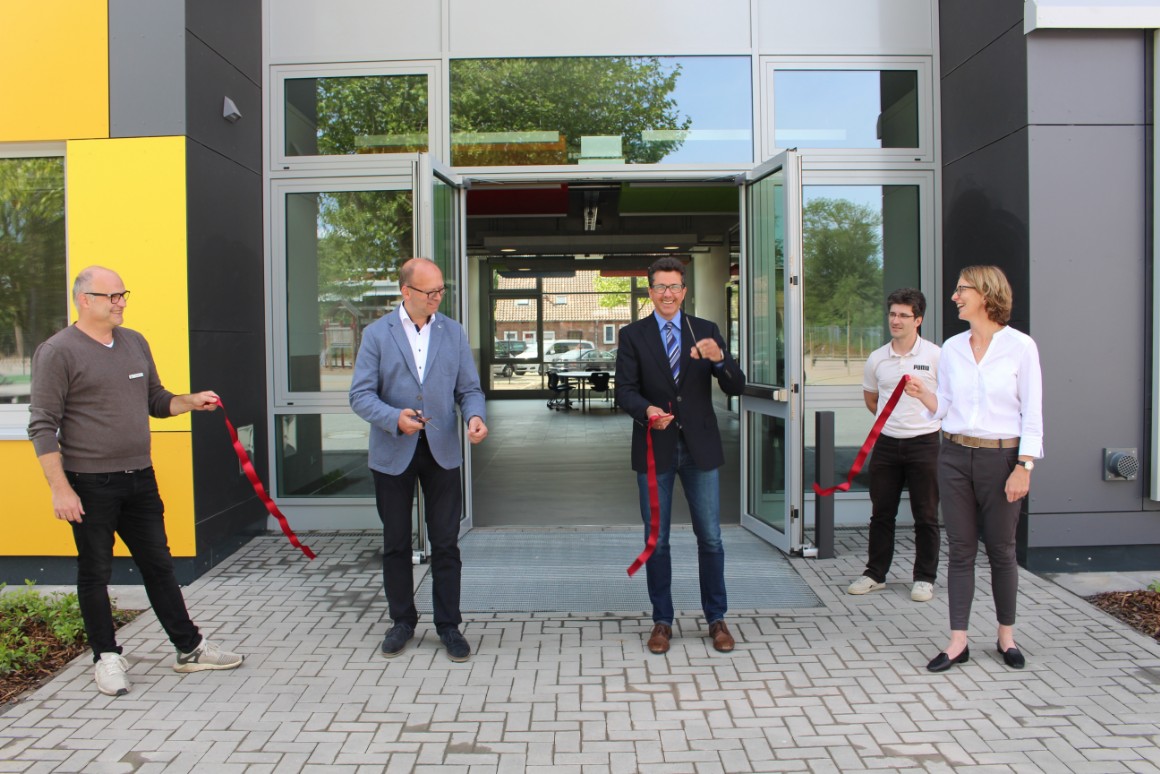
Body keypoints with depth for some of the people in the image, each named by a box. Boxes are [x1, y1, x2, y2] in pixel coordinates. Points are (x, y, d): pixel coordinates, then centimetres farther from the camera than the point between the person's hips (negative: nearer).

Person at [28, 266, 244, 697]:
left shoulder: (135, 343, 10)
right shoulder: (58, 352, -9)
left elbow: (156, 401, 18)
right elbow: (43, 426, -11)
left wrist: (191, 401, -2)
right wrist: (59, 487, -16)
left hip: (139, 479, 6)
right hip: (90, 484, -6)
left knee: (159, 565, 12)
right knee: (95, 574, 8)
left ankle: (189, 649, 21)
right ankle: (106, 657, 23)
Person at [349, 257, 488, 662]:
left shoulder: (453, 332, 4)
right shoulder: (377, 334, -2)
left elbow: (469, 388, 4)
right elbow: (361, 394, -6)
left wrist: (475, 416, -17)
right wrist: (394, 418, -24)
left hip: (441, 451, 1)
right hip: (393, 453, -1)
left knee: (445, 543, 5)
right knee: (396, 542, 11)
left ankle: (449, 625, 17)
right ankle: (402, 620, 28)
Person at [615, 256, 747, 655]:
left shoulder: (707, 331, 4)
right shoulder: (632, 335, 1)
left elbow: (736, 387, -2)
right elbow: (625, 390, -7)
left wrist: (719, 358, -23)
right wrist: (647, 410, -28)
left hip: (699, 446, 1)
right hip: (655, 448, -1)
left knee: (710, 538, 7)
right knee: (657, 540, 8)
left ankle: (716, 619, 22)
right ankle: (662, 620, 22)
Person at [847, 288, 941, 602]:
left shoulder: (935, 356, -6)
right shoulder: (877, 359, 4)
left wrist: (926, 419, 5)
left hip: (923, 443, -3)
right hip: (886, 443, 3)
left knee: (926, 516, 5)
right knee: (881, 513, 10)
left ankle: (924, 578, 17)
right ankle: (875, 574, 21)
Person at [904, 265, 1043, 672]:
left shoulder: (1020, 346, -5)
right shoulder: (952, 348, 7)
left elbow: (1032, 414, -6)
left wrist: (1023, 467, -11)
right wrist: (922, 394, -9)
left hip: (1001, 457, -4)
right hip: (955, 456, 4)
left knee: (1001, 548, 8)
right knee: (960, 549, 6)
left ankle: (1006, 635, 26)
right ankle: (958, 641, 11)